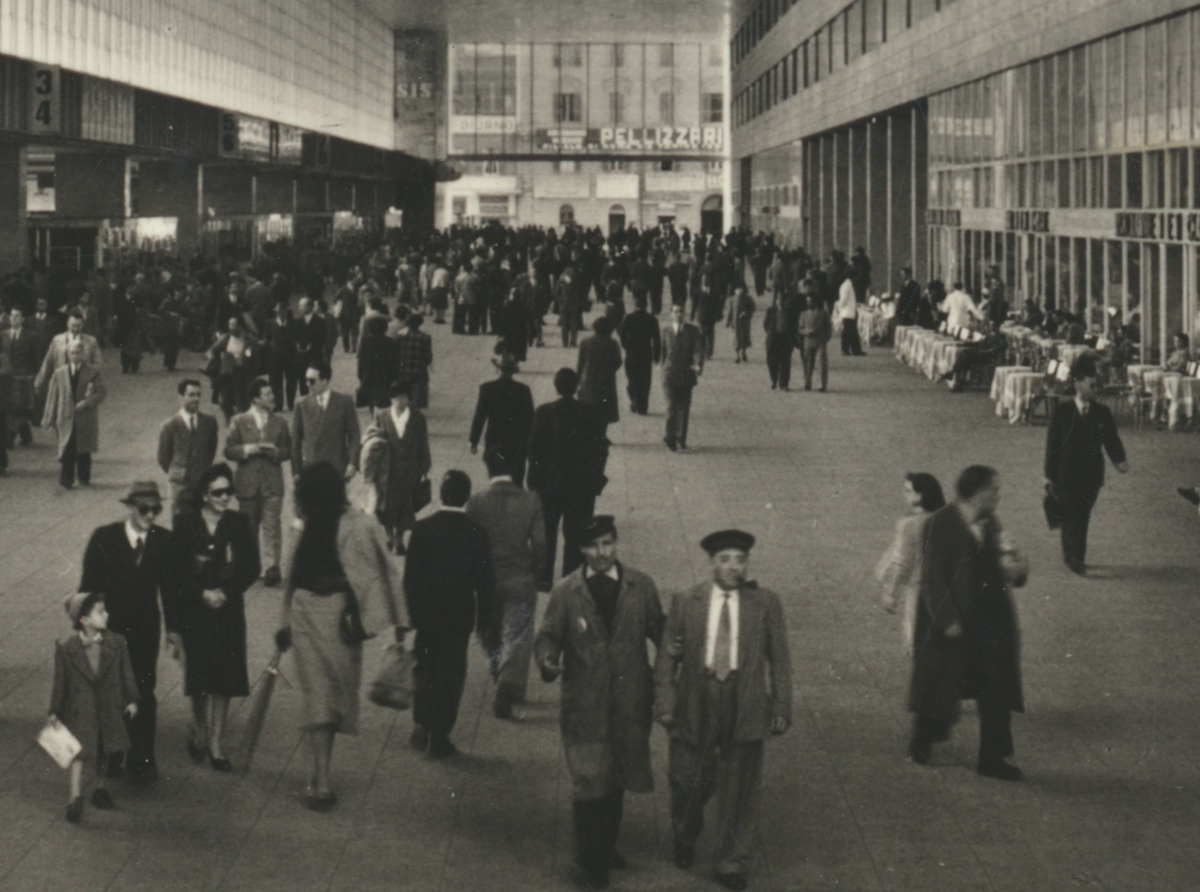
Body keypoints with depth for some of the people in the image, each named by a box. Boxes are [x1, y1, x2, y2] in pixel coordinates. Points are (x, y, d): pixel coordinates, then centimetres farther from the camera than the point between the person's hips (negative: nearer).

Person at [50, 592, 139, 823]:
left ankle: (101, 787, 35)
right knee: (79, 750, -9)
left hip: (108, 708, 3)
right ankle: (75, 796, -7)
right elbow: (60, 681, -4)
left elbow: (126, 674, 5)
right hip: (79, 709, -3)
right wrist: (55, 711, -1)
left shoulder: (116, 643, -5)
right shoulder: (66, 648, -11)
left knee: (103, 750, 16)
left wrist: (131, 699, 6)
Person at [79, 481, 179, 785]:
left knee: (143, 693, 0)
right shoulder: (104, 538, -7)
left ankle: (141, 760, 9)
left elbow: (170, 587, 3)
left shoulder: (164, 541, -4)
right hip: (108, 627, 0)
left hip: (145, 628, 0)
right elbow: (89, 584, -2)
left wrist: (173, 629, 2)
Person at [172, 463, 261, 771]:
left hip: (228, 608, 1)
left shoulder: (239, 524, 0)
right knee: (199, 673, 5)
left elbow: (252, 568, 0)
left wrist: (226, 593, -12)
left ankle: (215, 742, 9)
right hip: (193, 609, -1)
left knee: (223, 675, 1)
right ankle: (199, 731, 26)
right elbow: (176, 569, -4)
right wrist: (203, 593, -14)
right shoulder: (185, 524, -3)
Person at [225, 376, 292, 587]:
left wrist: (275, 452, -11)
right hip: (247, 482, 0)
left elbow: (289, 450, 9)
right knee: (248, 528, 9)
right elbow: (229, 450, 0)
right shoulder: (239, 422, 4)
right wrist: (249, 449, -16)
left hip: (272, 483, 0)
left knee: (272, 526, -8)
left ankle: (272, 567, -8)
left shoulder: (280, 423, 9)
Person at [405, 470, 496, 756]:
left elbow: (410, 576, -3)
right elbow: (484, 582, -5)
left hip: (425, 614, 1)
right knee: (451, 674, 7)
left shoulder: (422, 529, -7)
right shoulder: (476, 533, -9)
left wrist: (411, 612, 7)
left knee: (424, 669, 19)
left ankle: (421, 727, 13)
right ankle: (439, 738, 8)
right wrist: (485, 623, 3)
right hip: (459, 615, -1)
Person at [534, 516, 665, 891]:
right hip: (585, 704, -2)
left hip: (629, 702, 2)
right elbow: (549, 636, 0)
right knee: (589, 784, -2)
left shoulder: (641, 586, 2)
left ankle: (607, 845, 34)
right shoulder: (566, 592, -3)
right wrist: (548, 660, -22)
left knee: (617, 779, 15)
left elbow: (658, 630, 8)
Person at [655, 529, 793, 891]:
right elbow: (667, 657, 4)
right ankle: (685, 839, 38)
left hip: (745, 709, 0)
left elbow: (780, 660, 4)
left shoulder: (765, 603, 1)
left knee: (739, 790, 6)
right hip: (695, 708, 0)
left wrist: (781, 709, 1)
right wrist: (665, 704, -3)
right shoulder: (685, 603, 1)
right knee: (689, 781, 7)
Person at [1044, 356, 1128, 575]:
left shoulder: (1102, 413, 5)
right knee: (1072, 517, -8)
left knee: (1082, 517, 9)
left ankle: (1073, 557, 20)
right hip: (1067, 473, -3)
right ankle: (1074, 557, -7)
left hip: (1091, 475, 3)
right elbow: (1052, 442, -1)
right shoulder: (1062, 410, -2)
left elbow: (1111, 439, 5)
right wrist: (1050, 474, -2)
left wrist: (1119, 459, -15)